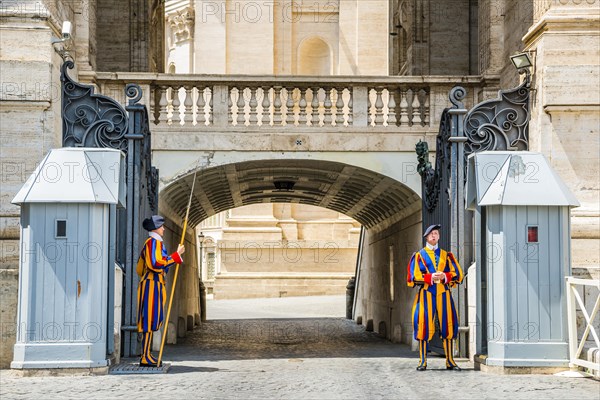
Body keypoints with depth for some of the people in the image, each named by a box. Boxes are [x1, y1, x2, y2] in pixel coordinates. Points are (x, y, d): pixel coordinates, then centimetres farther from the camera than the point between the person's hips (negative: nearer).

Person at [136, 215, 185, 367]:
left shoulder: (150, 243, 21)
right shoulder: (153, 242, -11)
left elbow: (140, 269, 24)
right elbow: (156, 264, -23)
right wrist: (176, 255, -17)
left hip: (154, 285, 11)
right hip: (152, 285, -11)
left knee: (152, 319, 10)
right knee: (150, 320, -11)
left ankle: (146, 355, 12)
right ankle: (145, 357, -12)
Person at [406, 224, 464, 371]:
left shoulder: (446, 255, 15)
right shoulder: (419, 255, 9)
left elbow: (458, 274, 7)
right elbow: (414, 276, -2)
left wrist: (445, 276, -12)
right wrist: (430, 277, -15)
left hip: (443, 294, 2)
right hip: (426, 294, -2)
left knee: (447, 325, -2)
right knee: (424, 326, -6)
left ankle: (450, 361, 4)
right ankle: (423, 361, -1)